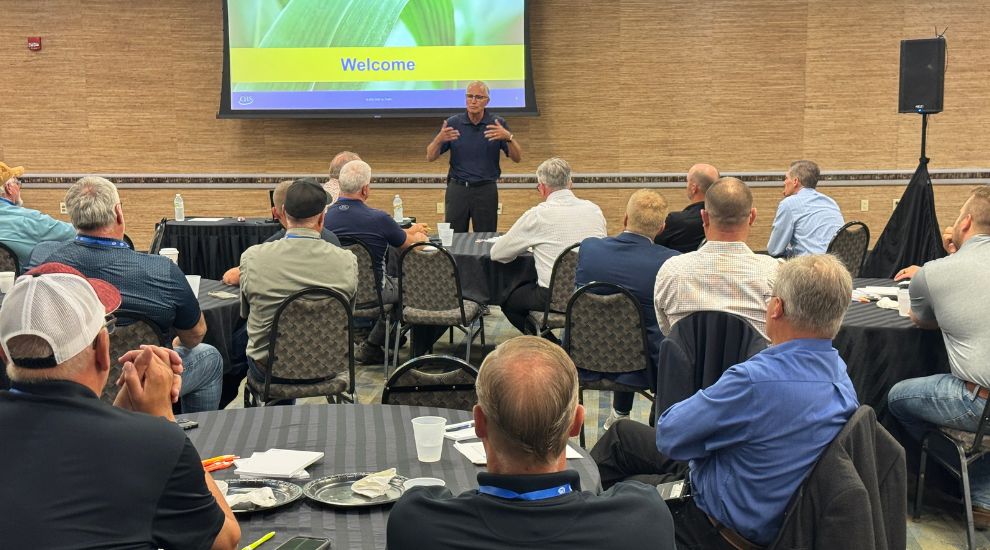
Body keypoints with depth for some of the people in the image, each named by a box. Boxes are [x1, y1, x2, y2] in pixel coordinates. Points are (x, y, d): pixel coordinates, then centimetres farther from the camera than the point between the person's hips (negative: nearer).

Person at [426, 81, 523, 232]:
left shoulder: (498, 124, 1)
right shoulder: (453, 123, 2)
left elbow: (517, 158, -4)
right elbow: (430, 157, 1)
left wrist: (508, 137, -23)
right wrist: (439, 139, -19)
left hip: (486, 190, 0)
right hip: (457, 189, 1)